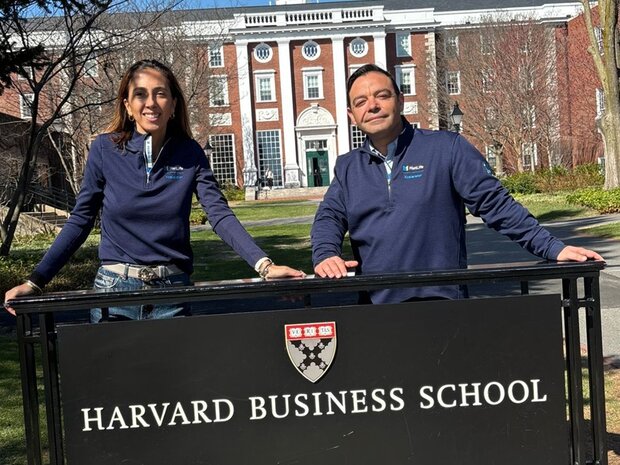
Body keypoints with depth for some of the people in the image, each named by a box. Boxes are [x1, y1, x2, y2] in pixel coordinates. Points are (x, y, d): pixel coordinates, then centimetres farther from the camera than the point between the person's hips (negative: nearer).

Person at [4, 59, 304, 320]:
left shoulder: (190, 154, -1)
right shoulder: (106, 149, -4)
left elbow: (220, 215, -9)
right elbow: (80, 221, 1)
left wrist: (263, 264, -23)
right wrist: (35, 282, -6)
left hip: (173, 292, 1)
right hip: (115, 291, 0)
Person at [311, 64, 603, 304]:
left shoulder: (446, 148, 1)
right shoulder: (347, 167, 14)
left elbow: (495, 203, -2)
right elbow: (329, 217, 6)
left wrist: (552, 248, -8)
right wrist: (325, 255, -16)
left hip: (441, 303, -3)